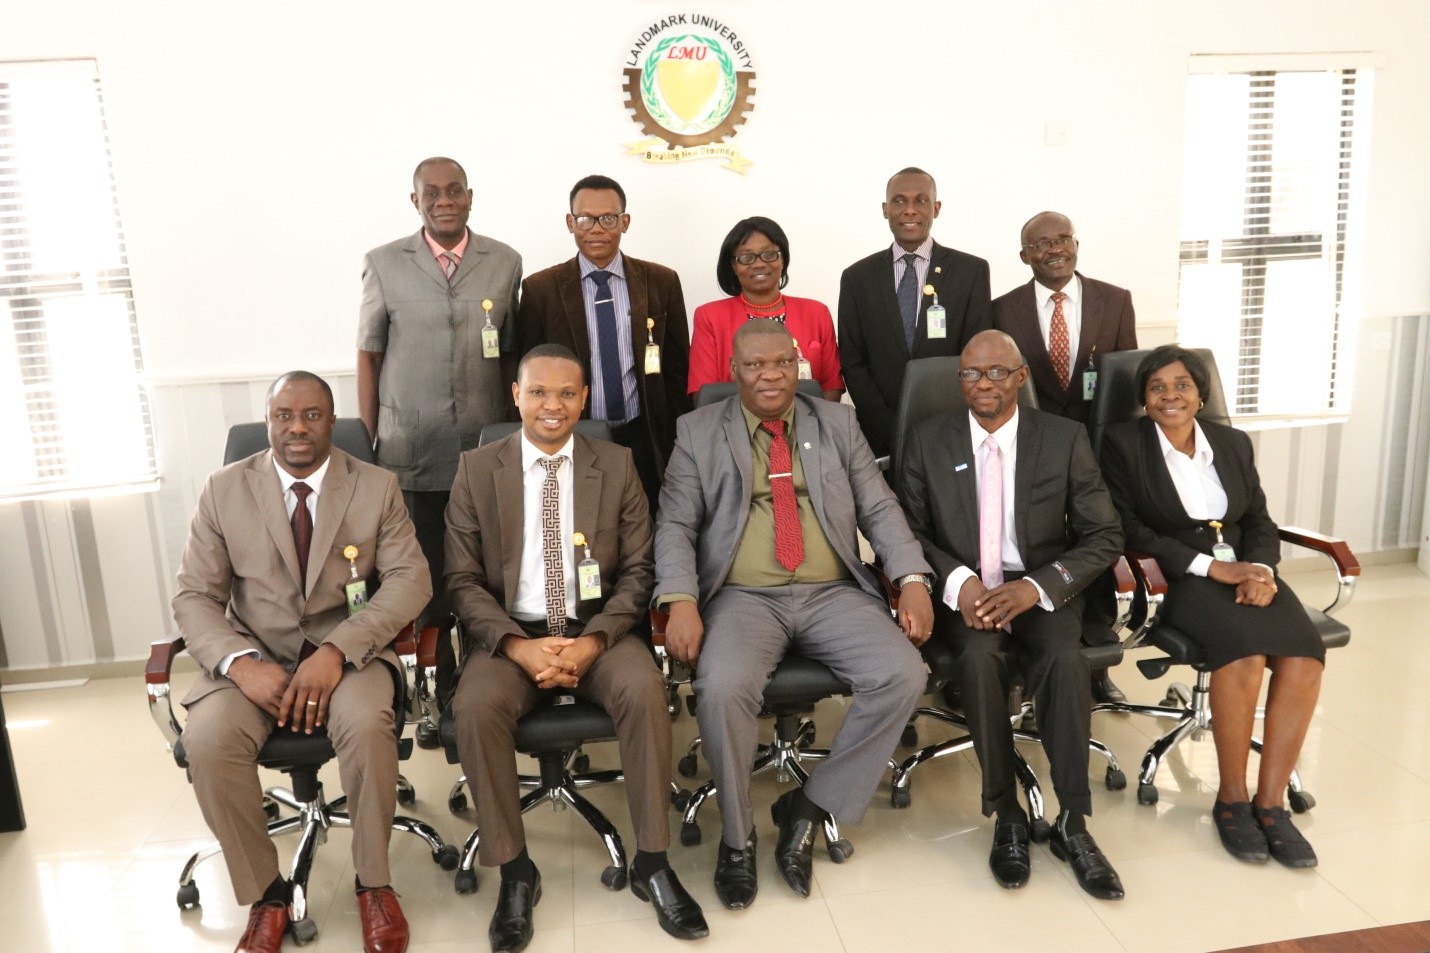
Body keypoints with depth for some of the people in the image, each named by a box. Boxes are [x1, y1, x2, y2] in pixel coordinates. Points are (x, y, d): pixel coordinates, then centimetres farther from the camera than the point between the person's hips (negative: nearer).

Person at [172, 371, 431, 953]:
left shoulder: (377, 487, 0)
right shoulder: (224, 490, 2)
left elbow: (410, 579, -8)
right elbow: (194, 597, 0)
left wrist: (337, 651, -23)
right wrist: (241, 664, -20)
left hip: (349, 652, -1)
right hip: (256, 655, 2)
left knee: (366, 726, -32)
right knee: (207, 740, -27)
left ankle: (373, 882, -7)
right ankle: (265, 893, -4)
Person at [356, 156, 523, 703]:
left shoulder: (505, 263, 6)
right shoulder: (384, 264, 4)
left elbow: (511, 355, 8)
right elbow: (369, 356, 6)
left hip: (487, 452, 0)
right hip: (409, 453, 0)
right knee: (424, 575, 8)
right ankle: (441, 685, 22)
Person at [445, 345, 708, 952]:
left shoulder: (616, 465, 3)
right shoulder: (476, 470, 2)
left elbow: (637, 571, 0)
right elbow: (463, 581, -1)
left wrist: (594, 640, -16)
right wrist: (518, 646, -17)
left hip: (597, 629, 0)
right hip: (510, 634, 0)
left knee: (645, 691, -28)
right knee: (475, 708, -29)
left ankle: (652, 863, -10)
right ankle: (515, 870, -9)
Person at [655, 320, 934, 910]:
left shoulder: (837, 423, 14)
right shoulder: (698, 431, 9)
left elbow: (879, 509, 10)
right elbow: (675, 525, 1)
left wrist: (912, 581, -7)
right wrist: (681, 602, -17)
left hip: (834, 594, 3)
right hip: (743, 598, -2)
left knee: (904, 677, -21)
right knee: (723, 687, -31)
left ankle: (809, 807, -2)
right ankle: (737, 835, -4)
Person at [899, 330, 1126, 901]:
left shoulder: (1066, 440, 1)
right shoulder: (928, 441, 4)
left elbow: (1104, 537, 1)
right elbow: (911, 530, 3)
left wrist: (1035, 587, -15)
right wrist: (957, 581, -17)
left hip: (1043, 591, 0)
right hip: (965, 593, 0)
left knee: (1066, 660, -30)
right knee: (980, 655, -32)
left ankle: (1072, 822, -12)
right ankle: (1007, 816, -13)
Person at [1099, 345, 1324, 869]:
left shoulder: (1234, 443, 15)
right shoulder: (1123, 443, 0)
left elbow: (1260, 522, 13)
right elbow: (1130, 531, -7)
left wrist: (1259, 568, -9)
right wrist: (1211, 566, -14)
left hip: (1245, 570, 5)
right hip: (1178, 578, -5)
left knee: (1304, 656, -24)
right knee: (1245, 653, -31)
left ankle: (1271, 800, -10)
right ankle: (1231, 798, -11)